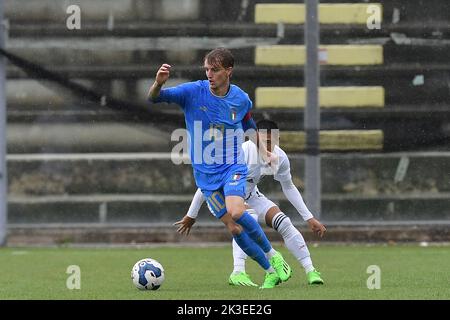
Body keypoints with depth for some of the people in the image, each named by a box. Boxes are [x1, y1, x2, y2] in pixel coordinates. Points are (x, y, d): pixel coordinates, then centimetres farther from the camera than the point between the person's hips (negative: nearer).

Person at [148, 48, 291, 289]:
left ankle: (273, 256, -9)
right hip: (206, 174, 1)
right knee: (234, 228, -3)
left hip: (233, 168, -1)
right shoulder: (193, 92, -8)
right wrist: (158, 83, -36)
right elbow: (153, 98, -15)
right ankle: (271, 271, 14)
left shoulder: (241, 99, -3)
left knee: (236, 211, -28)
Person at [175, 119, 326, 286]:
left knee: (284, 222, -9)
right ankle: (238, 273, -36)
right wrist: (191, 215, -21)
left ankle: (310, 271, 0)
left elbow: (289, 188, 4)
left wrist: (309, 218, 4)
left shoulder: (280, 157, -16)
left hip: (250, 195, 6)